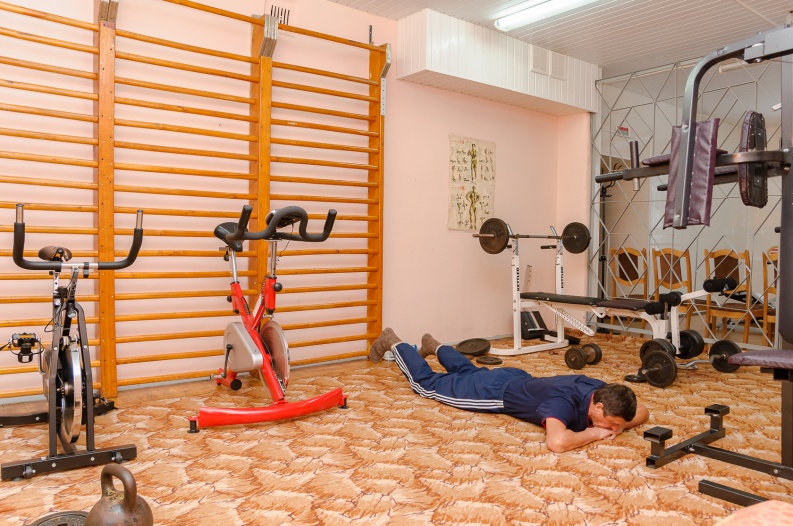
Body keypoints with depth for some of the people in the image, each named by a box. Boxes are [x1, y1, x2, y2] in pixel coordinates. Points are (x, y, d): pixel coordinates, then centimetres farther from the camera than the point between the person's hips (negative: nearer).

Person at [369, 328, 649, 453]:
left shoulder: (603, 392, -20)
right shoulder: (565, 401, -43)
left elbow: (643, 412, -4)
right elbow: (556, 442, -60)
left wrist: (619, 425, -25)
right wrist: (594, 433, -43)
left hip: (519, 380, 6)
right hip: (497, 391, -6)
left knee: (468, 372, 35)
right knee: (426, 383, 13)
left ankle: (434, 346, 59)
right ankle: (393, 342, 33)